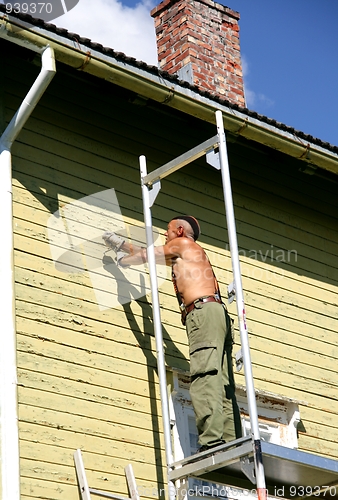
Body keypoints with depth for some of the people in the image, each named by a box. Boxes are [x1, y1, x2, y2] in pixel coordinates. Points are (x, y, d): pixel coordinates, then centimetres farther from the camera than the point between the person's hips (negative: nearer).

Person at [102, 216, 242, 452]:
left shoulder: (183, 243, 12)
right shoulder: (188, 254, 36)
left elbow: (147, 255, 21)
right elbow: (150, 254, 46)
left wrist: (124, 260, 41)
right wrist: (120, 243, 55)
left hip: (204, 311, -9)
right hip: (218, 314, 9)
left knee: (204, 377, -22)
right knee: (222, 385, -1)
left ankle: (212, 440, -35)